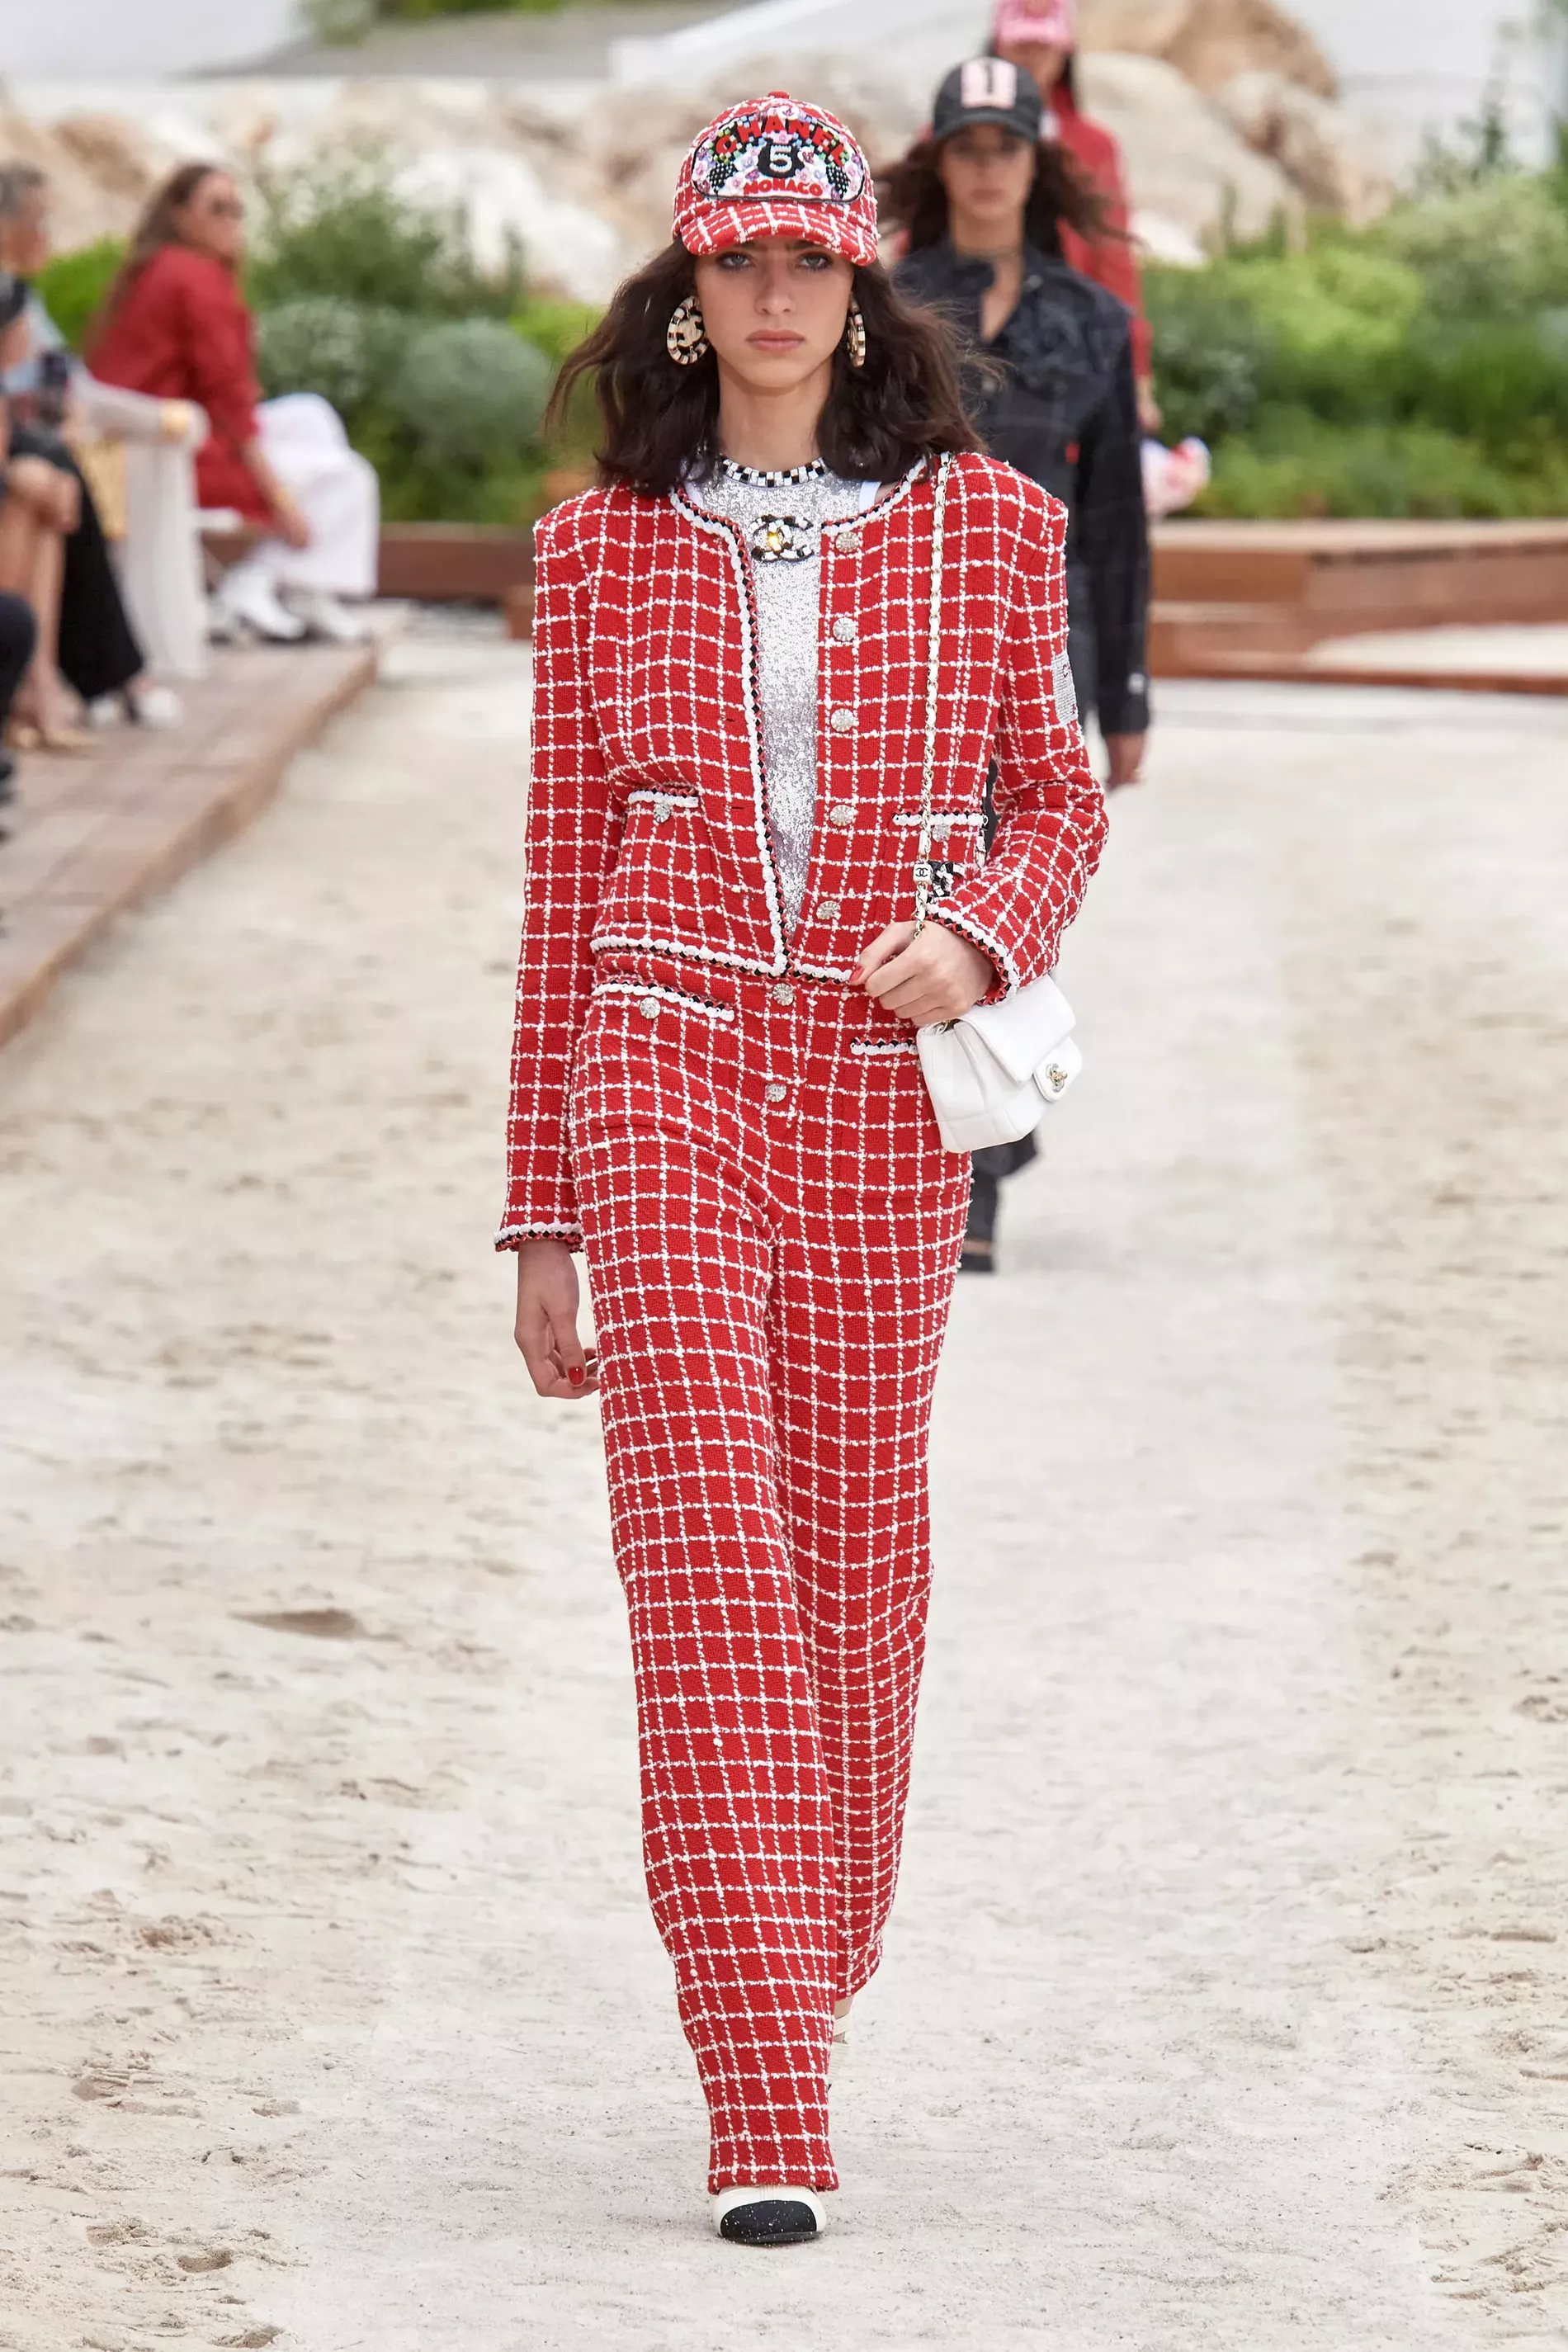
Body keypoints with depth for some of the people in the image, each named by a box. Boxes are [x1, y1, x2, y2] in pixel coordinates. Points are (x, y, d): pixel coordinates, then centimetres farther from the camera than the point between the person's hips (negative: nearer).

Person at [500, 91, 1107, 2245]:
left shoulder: (981, 527, 3)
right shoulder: (604, 547, 5)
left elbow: (1058, 799, 13)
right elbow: (566, 875, 9)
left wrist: (980, 938, -11)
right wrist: (541, 1211, 9)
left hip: (883, 1092, 1)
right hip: (666, 1061, -1)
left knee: (855, 1554, 7)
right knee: (704, 1547, -11)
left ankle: (814, 1967, 34)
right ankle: (769, 2123, -15)